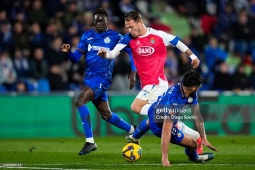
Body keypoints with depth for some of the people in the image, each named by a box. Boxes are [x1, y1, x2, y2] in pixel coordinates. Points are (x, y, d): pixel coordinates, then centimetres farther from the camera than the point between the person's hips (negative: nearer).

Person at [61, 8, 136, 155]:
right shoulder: (87, 36, 9)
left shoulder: (115, 37, -3)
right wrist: (68, 52, -18)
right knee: (106, 115, 16)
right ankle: (132, 130, 40)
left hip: (102, 78, -6)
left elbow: (132, 52, 2)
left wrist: (132, 74, -6)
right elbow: (76, 58, 5)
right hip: (89, 78, 6)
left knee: (80, 101, -26)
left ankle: (90, 142, -22)